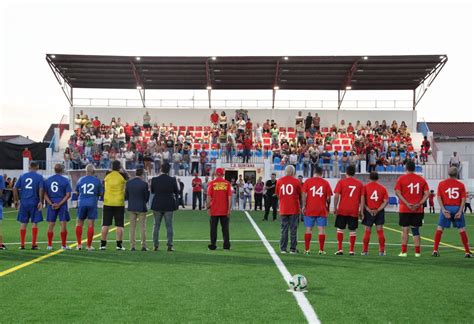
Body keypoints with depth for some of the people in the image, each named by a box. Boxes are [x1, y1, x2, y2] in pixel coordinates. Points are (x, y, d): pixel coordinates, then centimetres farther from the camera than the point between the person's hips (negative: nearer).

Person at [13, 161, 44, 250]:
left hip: (23, 203, 3)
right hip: (34, 203, -3)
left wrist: (16, 200, 12)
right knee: (34, 223, 4)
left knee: (23, 223, 10)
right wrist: (41, 201, -9)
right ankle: (33, 245, 3)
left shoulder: (22, 176, 8)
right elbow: (41, 190, -13)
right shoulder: (39, 177, -2)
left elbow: (15, 188, 5)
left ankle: (22, 244, 11)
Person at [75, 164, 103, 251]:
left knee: (79, 223, 13)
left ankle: (79, 244, 10)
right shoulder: (97, 181, -1)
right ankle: (89, 245, 4)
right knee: (90, 225, 2)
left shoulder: (81, 180, 3)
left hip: (82, 204, 1)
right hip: (92, 204, -1)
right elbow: (101, 193, 5)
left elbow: (77, 192, 14)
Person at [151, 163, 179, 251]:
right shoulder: (172, 180, -9)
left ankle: (156, 245, 10)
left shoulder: (154, 180, -6)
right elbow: (176, 192, 1)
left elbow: (152, 191, 5)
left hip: (157, 205, 1)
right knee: (169, 226, 4)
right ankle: (170, 245, 1)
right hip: (169, 206, -1)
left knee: (156, 225, 10)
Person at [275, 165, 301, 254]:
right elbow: (300, 194, 4)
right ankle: (293, 249, 4)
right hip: (294, 209, -2)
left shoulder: (279, 181, 3)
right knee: (293, 229, 3)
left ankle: (283, 249, 7)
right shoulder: (296, 181, -5)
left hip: (283, 209, 2)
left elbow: (277, 194, 12)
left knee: (284, 229, 8)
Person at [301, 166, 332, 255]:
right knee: (321, 229, 1)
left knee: (308, 229, 7)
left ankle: (307, 249, 7)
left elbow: (303, 194, -6)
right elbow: (328, 198, 2)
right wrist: (328, 206, 16)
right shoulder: (326, 183, 2)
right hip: (322, 210, 0)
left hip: (309, 210, 1)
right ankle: (321, 250, 0)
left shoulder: (307, 181, 1)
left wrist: (303, 206, -3)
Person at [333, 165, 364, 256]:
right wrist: (361, 210, 12)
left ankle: (339, 249, 2)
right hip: (354, 211, 2)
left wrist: (335, 208, 0)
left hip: (342, 210, -1)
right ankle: (351, 250, 6)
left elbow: (336, 196, -7)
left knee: (340, 229, 7)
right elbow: (362, 198, 6)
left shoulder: (341, 182, -1)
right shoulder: (359, 184, 6)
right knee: (352, 230, 5)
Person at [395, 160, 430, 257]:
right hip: (418, 210, 2)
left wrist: (407, 204, -14)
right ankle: (417, 252, 9)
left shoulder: (401, 178, -2)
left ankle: (404, 252, 3)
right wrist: (419, 204, -7)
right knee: (415, 230, 10)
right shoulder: (421, 179, 5)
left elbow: (397, 192, -11)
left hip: (404, 209, -2)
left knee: (405, 229, 4)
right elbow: (427, 194, -2)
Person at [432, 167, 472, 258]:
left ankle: (435, 250, 3)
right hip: (457, 208, 0)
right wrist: (460, 212, -7)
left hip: (446, 208, 0)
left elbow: (439, 197, -3)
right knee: (462, 230, 7)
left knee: (440, 228, 7)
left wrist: (443, 209, -8)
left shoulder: (441, 184, 5)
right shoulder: (461, 185, 4)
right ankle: (467, 252, 9)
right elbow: (463, 199, -3)